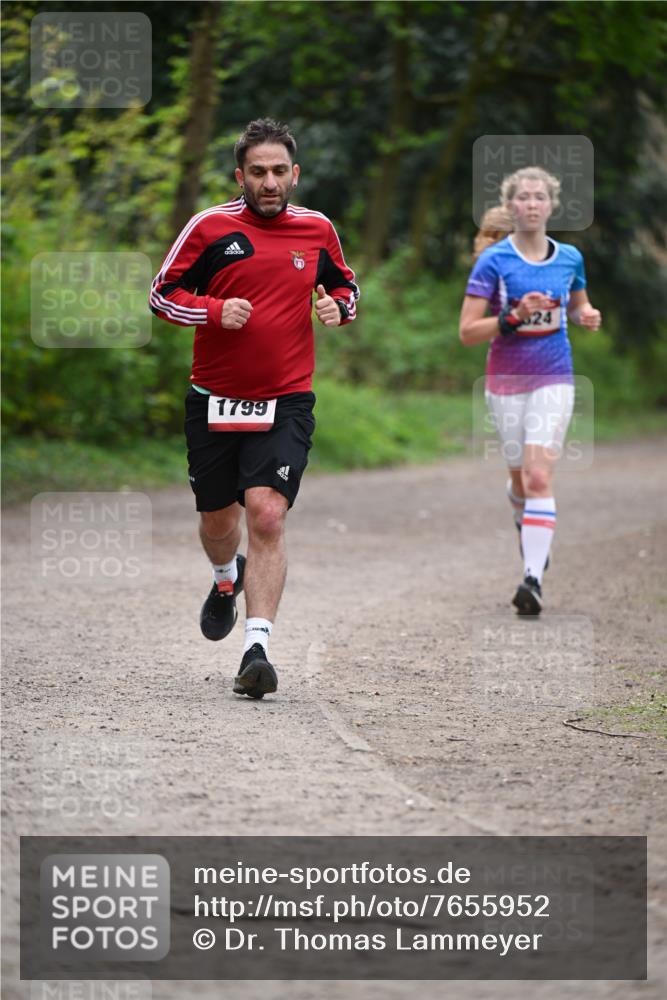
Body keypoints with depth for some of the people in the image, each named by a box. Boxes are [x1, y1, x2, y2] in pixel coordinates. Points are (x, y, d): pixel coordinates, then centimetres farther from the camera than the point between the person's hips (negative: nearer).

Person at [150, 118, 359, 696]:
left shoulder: (317, 230, 4)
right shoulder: (211, 227, -3)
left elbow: (344, 284, 21)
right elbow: (163, 294, 2)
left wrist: (339, 307, -3)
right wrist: (215, 311, -15)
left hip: (286, 402, -1)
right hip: (214, 401, 1)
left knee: (267, 515, -18)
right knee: (217, 520, 13)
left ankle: (257, 648, -20)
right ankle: (227, 579, 49)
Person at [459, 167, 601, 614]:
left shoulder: (570, 258, 3)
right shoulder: (493, 261, -7)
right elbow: (467, 331, -9)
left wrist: (586, 315, -2)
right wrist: (516, 316, -22)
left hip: (554, 379, 0)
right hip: (506, 380, 0)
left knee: (539, 478, -15)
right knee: (522, 478, 12)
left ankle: (533, 577, -20)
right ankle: (527, 524, 47)